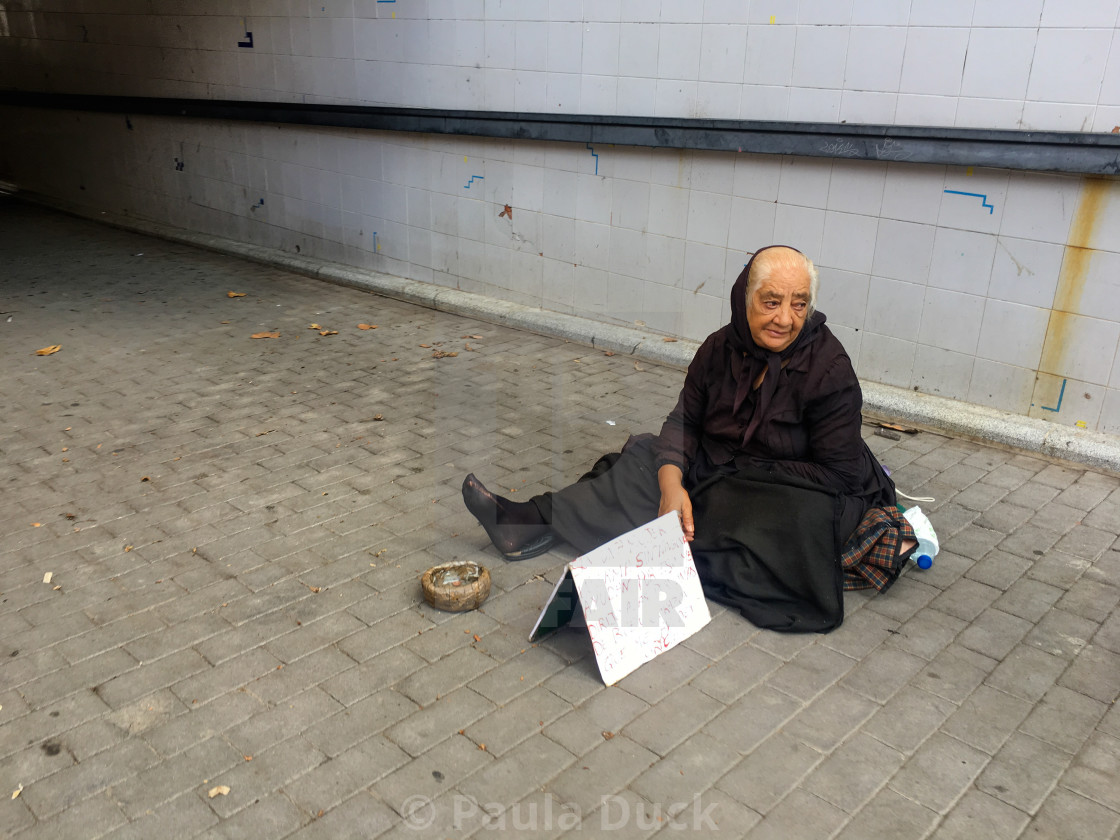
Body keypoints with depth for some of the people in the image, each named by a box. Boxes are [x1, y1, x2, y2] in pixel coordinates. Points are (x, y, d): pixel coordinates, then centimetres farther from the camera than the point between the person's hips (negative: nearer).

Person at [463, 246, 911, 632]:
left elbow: (834, 473, -18)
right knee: (645, 456, -9)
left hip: (801, 494, -6)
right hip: (718, 473, 6)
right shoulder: (722, 347, -5)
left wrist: (743, 480, -20)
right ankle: (534, 521, -12)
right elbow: (684, 421, -3)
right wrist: (672, 484, -22)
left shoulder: (830, 370, -19)